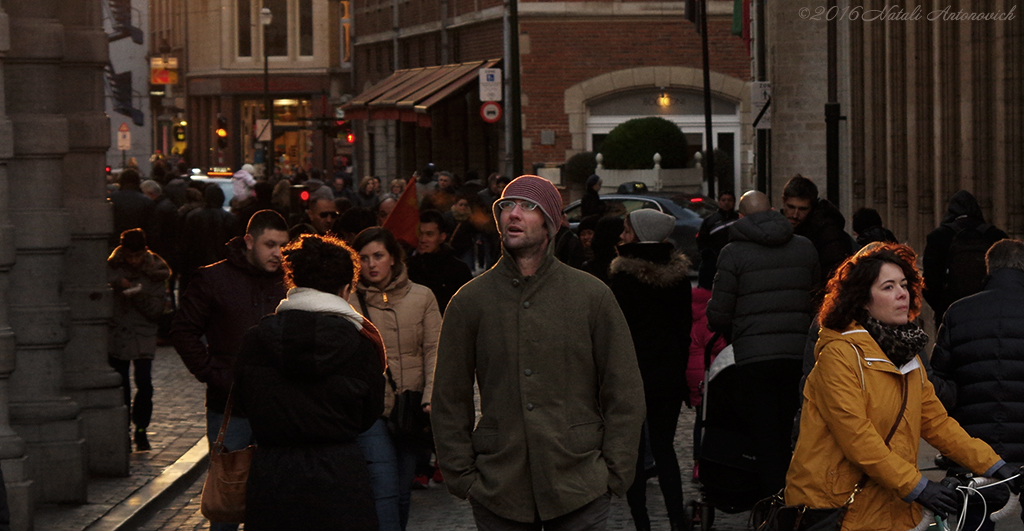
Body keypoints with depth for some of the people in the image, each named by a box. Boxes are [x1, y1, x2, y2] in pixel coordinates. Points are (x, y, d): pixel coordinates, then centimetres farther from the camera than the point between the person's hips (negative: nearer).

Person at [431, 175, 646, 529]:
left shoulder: (593, 296, 3)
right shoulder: (470, 301, 4)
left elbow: (624, 394, 4)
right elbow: (450, 401, 7)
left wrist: (615, 472, -3)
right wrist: (461, 476, 0)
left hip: (580, 490, -1)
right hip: (498, 493, 1)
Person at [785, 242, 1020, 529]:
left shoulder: (908, 356, 14)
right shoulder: (840, 353, -14)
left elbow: (936, 422, 10)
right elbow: (855, 436, -20)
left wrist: (992, 465, 0)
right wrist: (916, 486, -22)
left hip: (890, 505, 7)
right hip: (831, 503, -7)